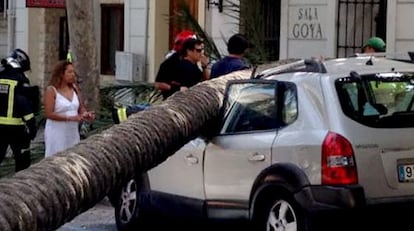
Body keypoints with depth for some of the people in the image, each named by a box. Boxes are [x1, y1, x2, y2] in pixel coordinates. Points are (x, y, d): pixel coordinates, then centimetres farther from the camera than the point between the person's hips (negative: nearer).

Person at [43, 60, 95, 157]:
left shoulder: (74, 88, 7)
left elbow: (81, 107, 16)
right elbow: (49, 114, -17)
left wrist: (85, 114, -9)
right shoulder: (51, 90, -10)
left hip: (73, 132, 6)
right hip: (57, 133, -6)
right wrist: (71, 118, -22)